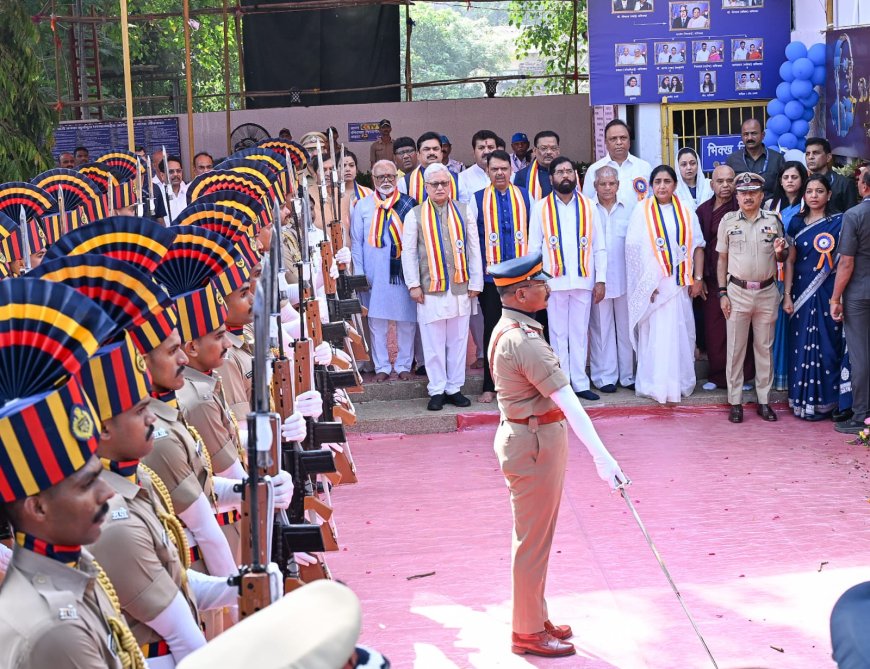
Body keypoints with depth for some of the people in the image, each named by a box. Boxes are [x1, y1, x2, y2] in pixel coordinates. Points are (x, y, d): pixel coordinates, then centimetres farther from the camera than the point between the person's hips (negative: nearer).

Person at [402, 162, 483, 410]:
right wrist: (413, 285, -4)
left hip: (460, 287, 2)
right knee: (433, 342, 1)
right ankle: (437, 391, 9)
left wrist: (475, 283, 5)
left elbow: (474, 248, 9)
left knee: (458, 340, 6)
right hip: (430, 288, -2)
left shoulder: (463, 212, 9)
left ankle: (454, 388, 16)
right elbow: (408, 252, 2)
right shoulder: (415, 215, 3)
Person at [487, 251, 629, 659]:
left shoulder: (507, 330, 8)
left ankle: (534, 618, 32)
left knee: (535, 537, 20)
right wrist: (601, 457, -31)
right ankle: (528, 633, 14)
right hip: (534, 445, -10)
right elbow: (568, 403, -29)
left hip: (524, 437, 10)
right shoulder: (525, 342, -25)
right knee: (533, 541, 2)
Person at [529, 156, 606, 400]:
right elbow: (534, 247, 2)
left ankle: (580, 382, 12)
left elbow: (599, 247, 6)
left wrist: (600, 280, 0)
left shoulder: (588, 206, 6)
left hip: (583, 280, 1)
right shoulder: (541, 208, 3)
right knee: (558, 334, 4)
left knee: (580, 333, 6)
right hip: (554, 281, -1)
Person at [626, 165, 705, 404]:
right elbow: (633, 249, -4)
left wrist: (697, 279, -1)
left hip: (679, 283, 3)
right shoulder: (642, 210, 1)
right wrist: (645, 283, -10)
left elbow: (697, 246, 7)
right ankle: (656, 385, 5)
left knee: (680, 333, 6)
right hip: (652, 283, -2)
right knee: (655, 333, -2)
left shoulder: (685, 212, 8)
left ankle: (679, 383, 15)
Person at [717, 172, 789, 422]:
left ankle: (764, 400, 15)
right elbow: (722, 259, 5)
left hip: (767, 292, 1)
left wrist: (779, 252, -14)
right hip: (737, 291, -1)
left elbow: (783, 258, 11)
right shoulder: (728, 221, 2)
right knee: (735, 348, 2)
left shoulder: (773, 220, 4)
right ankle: (735, 401, 8)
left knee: (765, 347, 7)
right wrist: (722, 293, -1)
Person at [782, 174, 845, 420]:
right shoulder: (796, 223, 8)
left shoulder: (838, 222, -1)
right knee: (801, 345, 3)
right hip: (801, 292, 3)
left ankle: (824, 401, 9)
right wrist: (787, 295, 2)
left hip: (828, 293, -2)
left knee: (827, 346, 0)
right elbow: (790, 261, 8)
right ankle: (802, 400, 12)